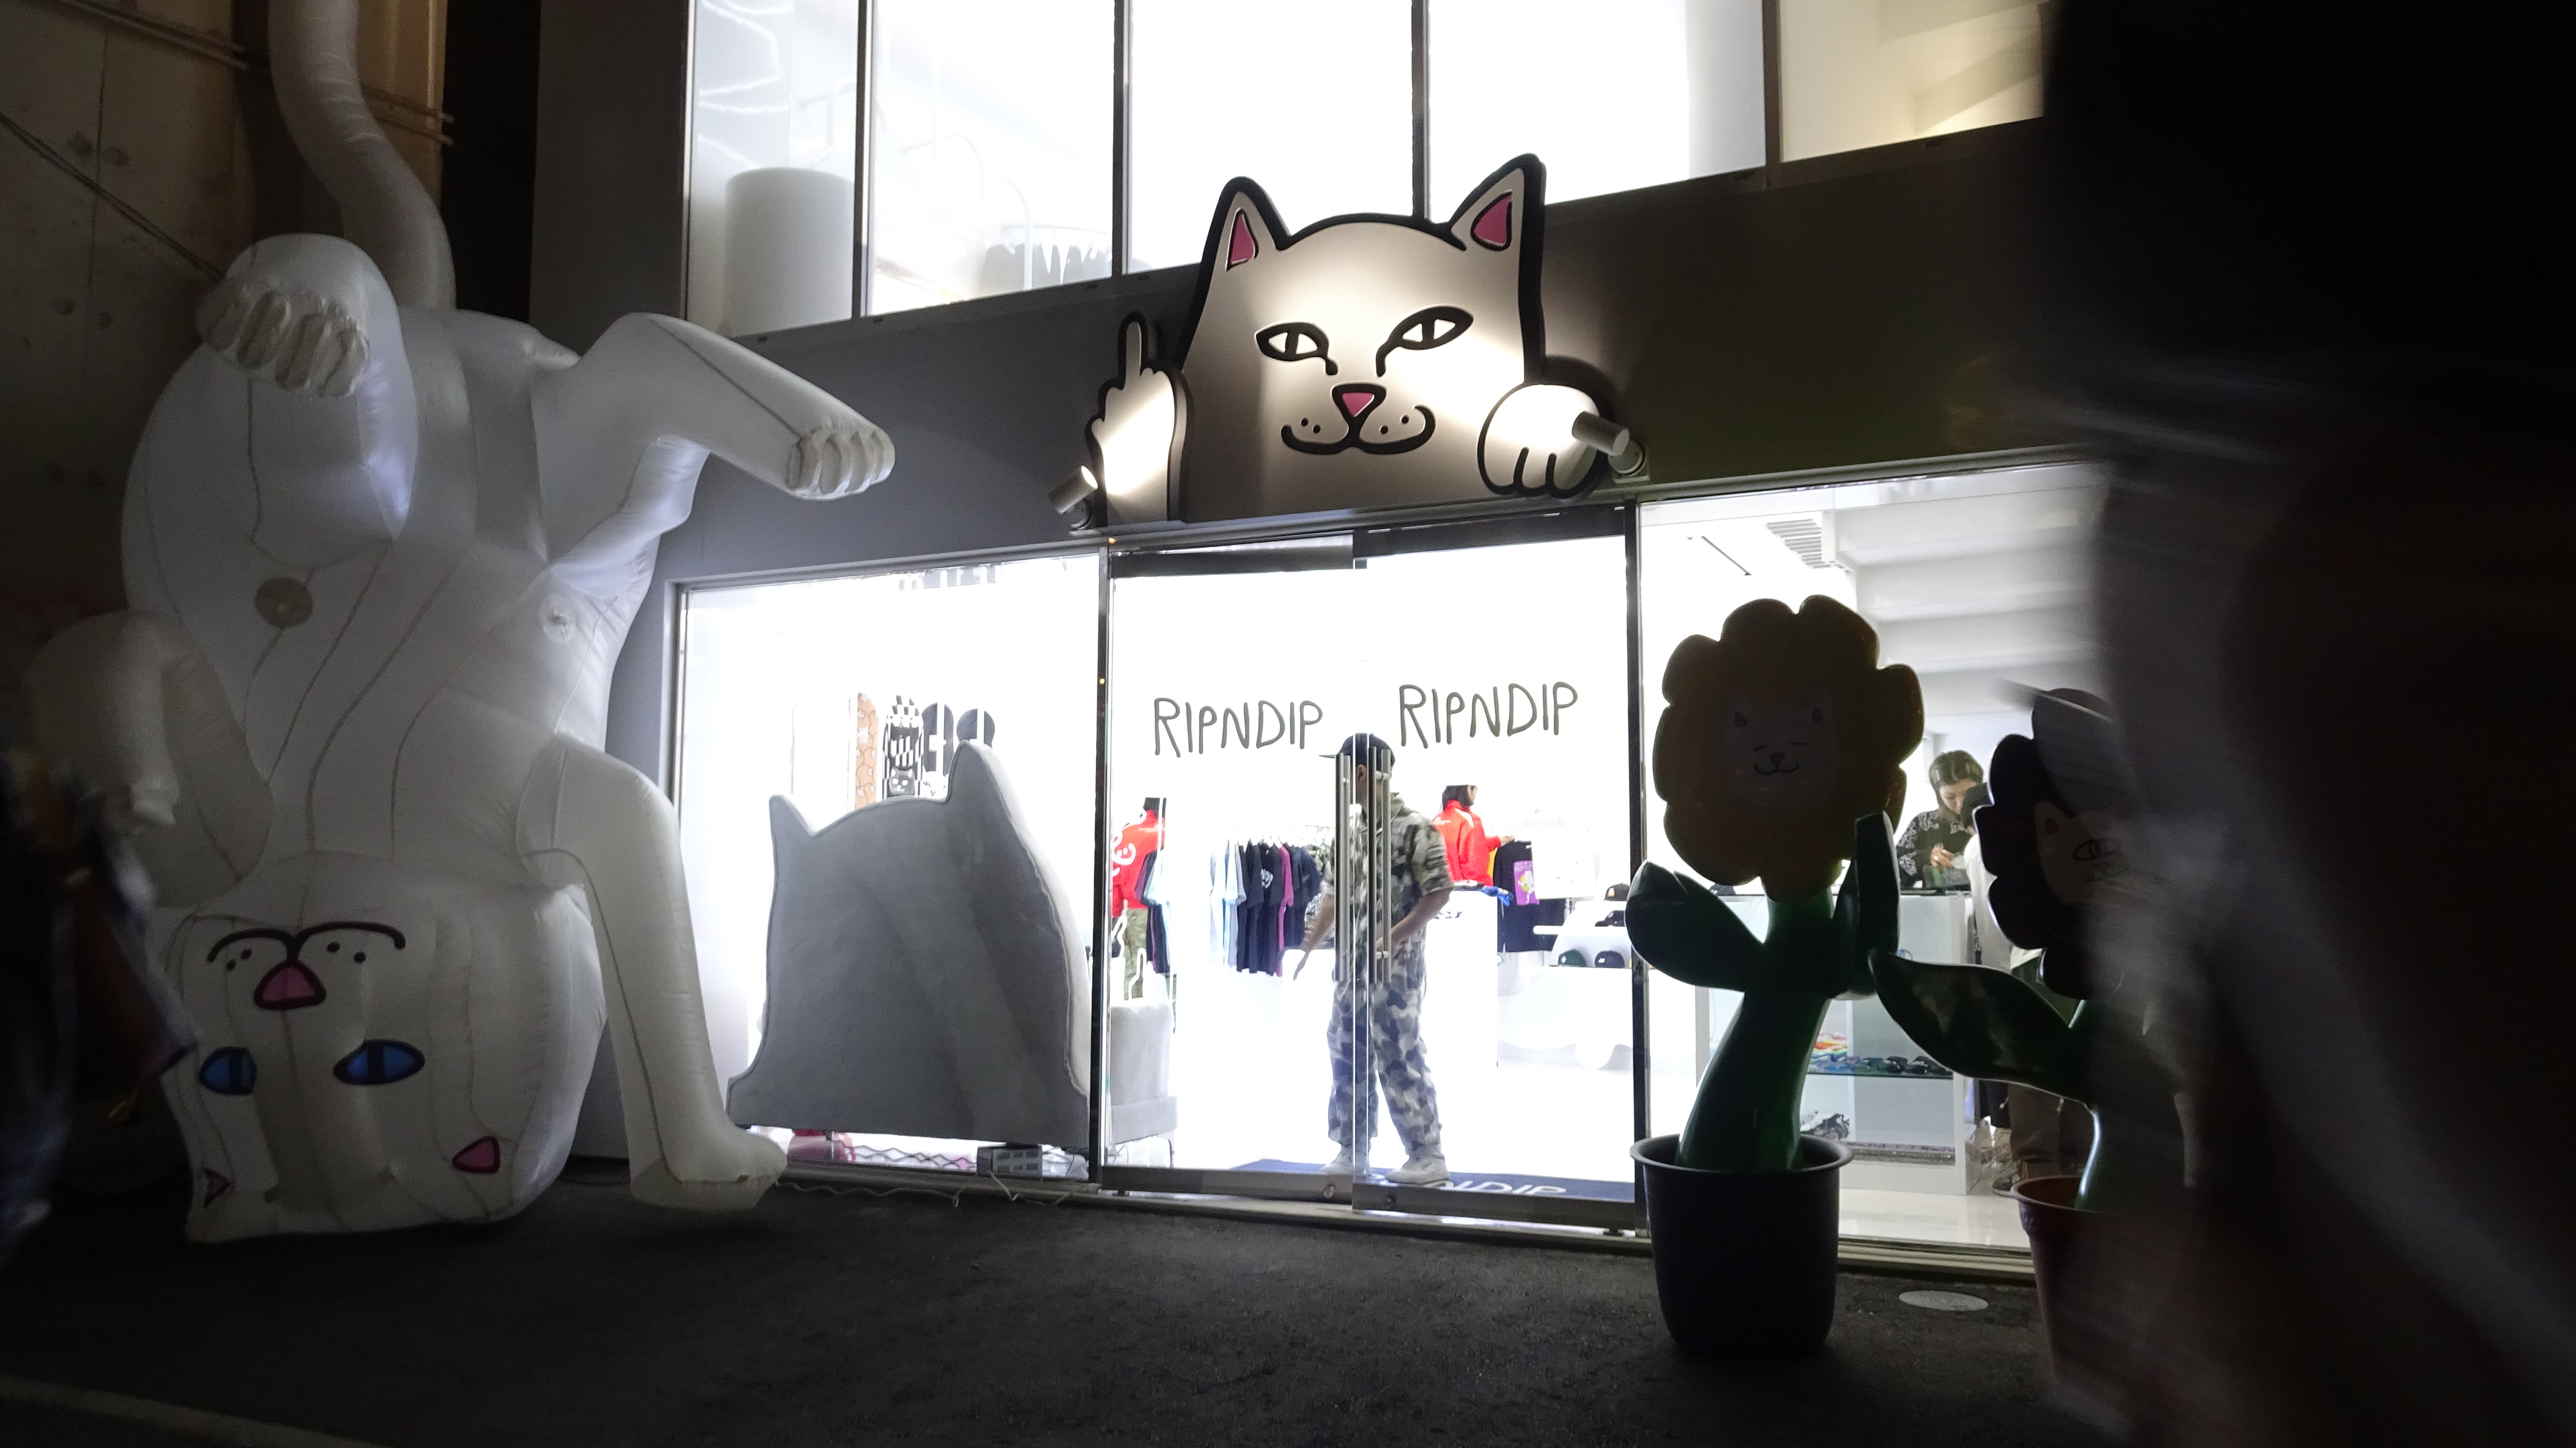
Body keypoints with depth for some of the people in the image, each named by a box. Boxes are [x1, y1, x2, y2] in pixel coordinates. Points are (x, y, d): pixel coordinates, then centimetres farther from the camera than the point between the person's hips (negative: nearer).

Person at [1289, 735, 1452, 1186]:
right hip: (1351, 963, 8)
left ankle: (1428, 1155, 3)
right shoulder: (1354, 829, 13)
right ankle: (1351, 1151, 21)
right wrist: (1306, 949, 14)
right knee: (1347, 1054, 11)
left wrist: (1394, 936, -20)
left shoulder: (1413, 827, -11)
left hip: (1394, 965, -8)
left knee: (1399, 1057, -6)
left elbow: (1438, 893, -15)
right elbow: (1334, 895, 17)